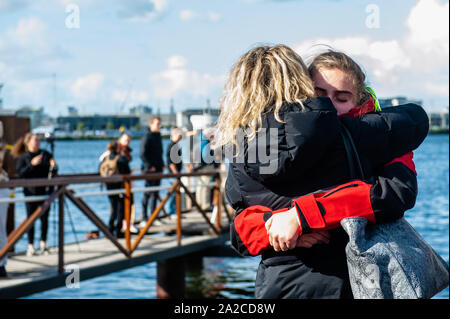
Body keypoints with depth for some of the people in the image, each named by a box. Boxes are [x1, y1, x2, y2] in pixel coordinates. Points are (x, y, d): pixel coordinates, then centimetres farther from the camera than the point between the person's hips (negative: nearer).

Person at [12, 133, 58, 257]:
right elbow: (20, 173, -11)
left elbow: (53, 173, 12)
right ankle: (30, 246, 7)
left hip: (45, 191, 2)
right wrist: (32, 164, -20)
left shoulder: (45, 154, 7)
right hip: (31, 192, -2)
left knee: (44, 218, 4)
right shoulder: (23, 157, 0)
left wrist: (54, 166, -10)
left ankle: (43, 244, 16)